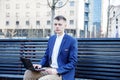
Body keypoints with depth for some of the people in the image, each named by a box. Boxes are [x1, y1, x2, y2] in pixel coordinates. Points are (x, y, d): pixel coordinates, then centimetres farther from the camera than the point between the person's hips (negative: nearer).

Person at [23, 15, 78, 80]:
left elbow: (72, 62, -12)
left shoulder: (72, 41, -10)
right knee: (28, 73, -13)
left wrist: (57, 71, -21)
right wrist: (40, 65, -2)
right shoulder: (51, 39, 11)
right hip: (50, 69, 7)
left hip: (62, 73, -6)